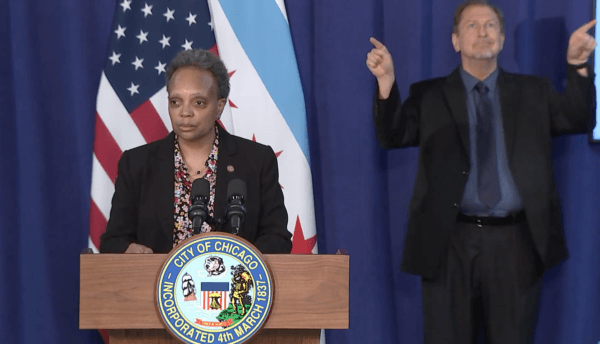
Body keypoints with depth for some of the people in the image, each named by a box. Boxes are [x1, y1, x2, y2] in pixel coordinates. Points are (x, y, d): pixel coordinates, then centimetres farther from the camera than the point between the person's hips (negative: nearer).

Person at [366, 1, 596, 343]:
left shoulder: (533, 92, 11)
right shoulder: (430, 95, 8)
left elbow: (577, 120, 1)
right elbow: (393, 136, -2)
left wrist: (577, 65, -14)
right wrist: (386, 81, -18)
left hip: (515, 242, 1)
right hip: (451, 241, -1)